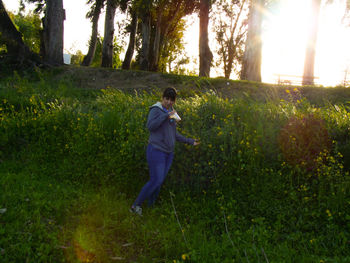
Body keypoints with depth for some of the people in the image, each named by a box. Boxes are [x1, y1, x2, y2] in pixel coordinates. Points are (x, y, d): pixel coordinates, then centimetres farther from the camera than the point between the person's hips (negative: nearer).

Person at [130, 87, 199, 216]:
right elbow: (150, 126, -23)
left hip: (168, 153, 7)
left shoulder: (172, 113, 15)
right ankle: (135, 205, 2)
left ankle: (150, 206, 20)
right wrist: (166, 115, -23)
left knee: (160, 181, 8)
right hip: (156, 151, -7)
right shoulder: (156, 110, -7)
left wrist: (190, 141, 24)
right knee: (156, 181, -11)